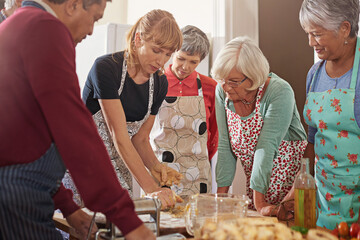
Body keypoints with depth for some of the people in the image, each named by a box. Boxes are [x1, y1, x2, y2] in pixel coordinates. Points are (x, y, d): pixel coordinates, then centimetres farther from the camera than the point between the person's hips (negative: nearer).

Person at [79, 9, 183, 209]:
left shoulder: (159, 83, 1)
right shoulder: (105, 67, -18)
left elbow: (140, 139, 7)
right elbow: (119, 137, -22)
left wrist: (155, 166, -13)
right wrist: (151, 189, -26)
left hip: (119, 167, 5)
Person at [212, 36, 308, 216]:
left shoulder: (279, 92, -23)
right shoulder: (222, 91, -7)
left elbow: (266, 147, -28)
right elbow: (225, 145, -4)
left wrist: (259, 202, -29)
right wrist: (221, 193, -7)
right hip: (255, 181, 5)